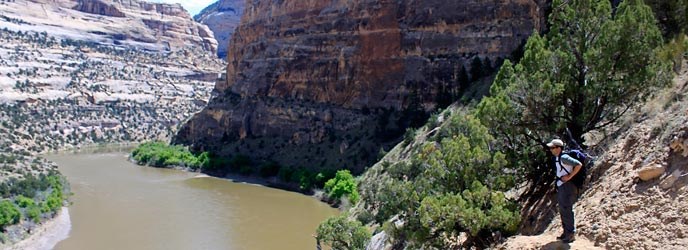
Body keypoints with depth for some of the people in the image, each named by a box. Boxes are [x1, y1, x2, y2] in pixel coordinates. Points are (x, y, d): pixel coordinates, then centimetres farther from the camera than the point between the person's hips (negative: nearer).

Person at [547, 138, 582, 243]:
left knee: (567, 210, -6)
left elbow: (579, 164, -23)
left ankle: (571, 234, 2)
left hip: (567, 187, -10)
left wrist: (569, 176, -20)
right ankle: (566, 232, 25)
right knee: (562, 210, 15)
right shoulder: (557, 158, 11)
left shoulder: (564, 157, -17)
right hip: (561, 187, 10)